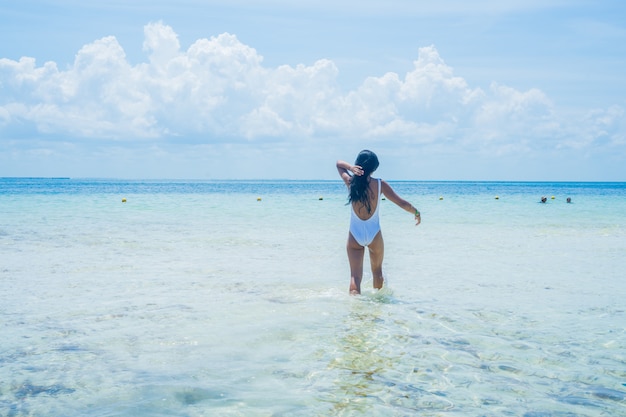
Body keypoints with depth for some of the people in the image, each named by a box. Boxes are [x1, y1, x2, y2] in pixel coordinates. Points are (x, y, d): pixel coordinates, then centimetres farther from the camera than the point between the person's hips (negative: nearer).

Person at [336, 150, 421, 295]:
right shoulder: (380, 184, -12)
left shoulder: (351, 182, -8)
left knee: (355, 276, 0)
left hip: (355, 235, 0)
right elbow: (402, 203, -7)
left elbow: (339, 163, 10)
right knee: (377, 271, 23)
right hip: (374, 234, 0)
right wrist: (416, 212, 11)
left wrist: (351, 167, -11)